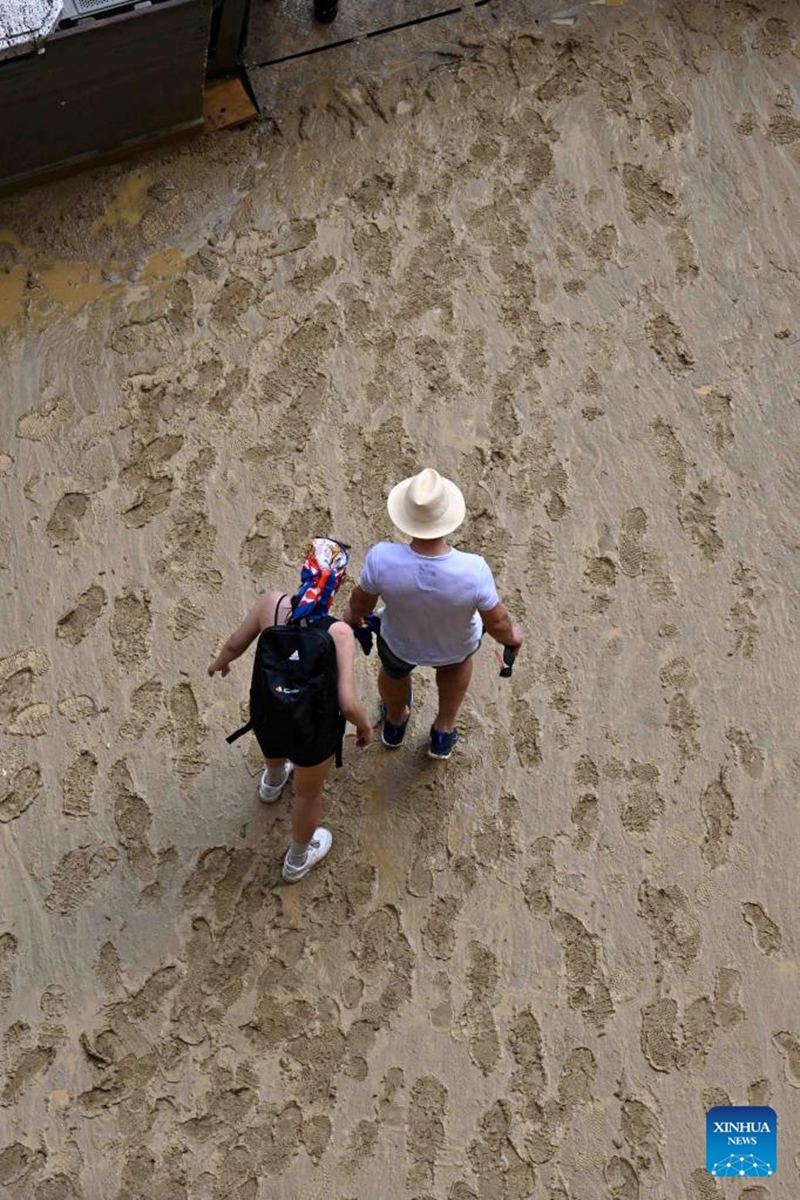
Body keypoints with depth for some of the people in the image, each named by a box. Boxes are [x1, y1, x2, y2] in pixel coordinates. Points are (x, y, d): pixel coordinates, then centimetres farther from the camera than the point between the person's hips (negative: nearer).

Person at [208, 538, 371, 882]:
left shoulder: (272, 604, -22)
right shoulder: (339, 632, -30)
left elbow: (234, 645, -7)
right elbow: (347, 704, -29)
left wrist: (219, 662, 17)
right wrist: (364, 725, -6)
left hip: (265, 717, 4)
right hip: (313, 732, -3)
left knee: (275, 746, 42)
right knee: (309, 793, 29)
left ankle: (272, 782, 78)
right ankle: (297, 860, 57)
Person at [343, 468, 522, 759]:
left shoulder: (382, 559, -39)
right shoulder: (473, 571, -40)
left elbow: (363, 599, -17)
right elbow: (497, 622, -22)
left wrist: (353, 614, 8)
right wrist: (511, 636, 2)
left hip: (401, 642, 0)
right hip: (455, 646, 0)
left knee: (394, 666, 37)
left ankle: (395, 723, 67)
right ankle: (443, 733, 51)